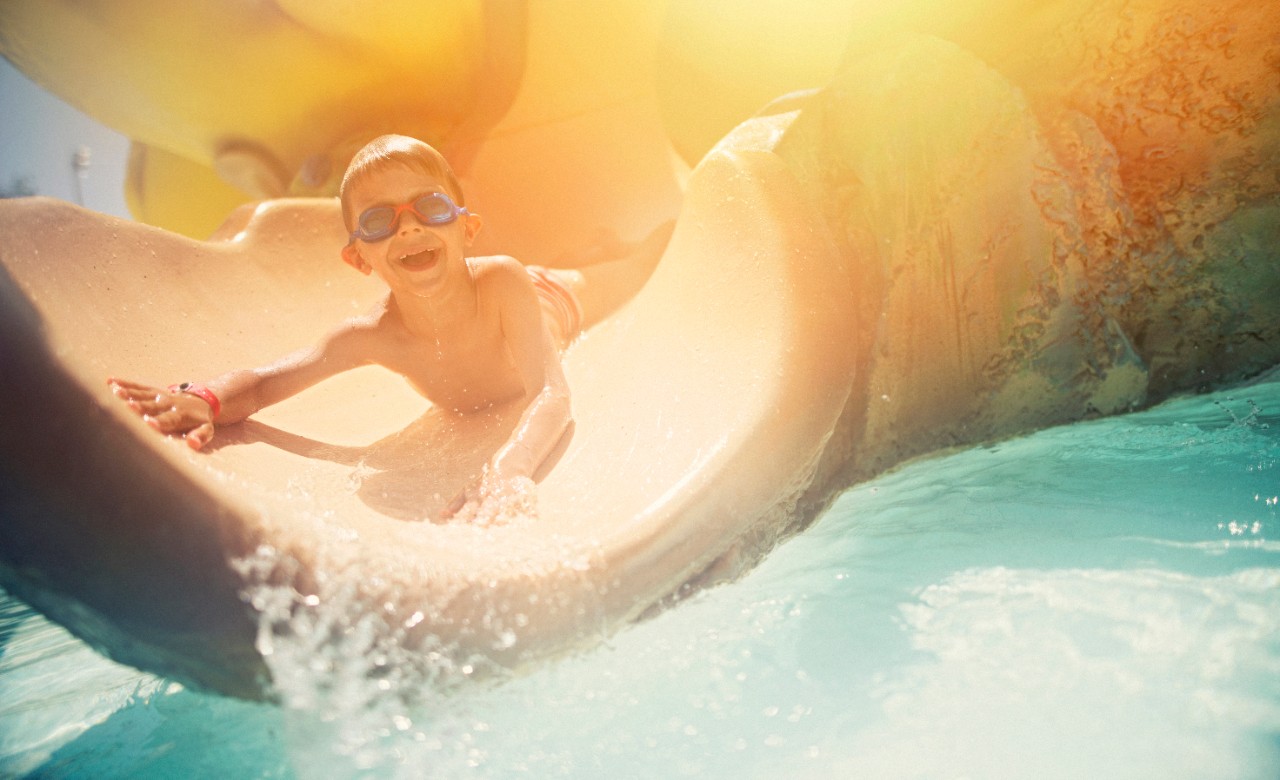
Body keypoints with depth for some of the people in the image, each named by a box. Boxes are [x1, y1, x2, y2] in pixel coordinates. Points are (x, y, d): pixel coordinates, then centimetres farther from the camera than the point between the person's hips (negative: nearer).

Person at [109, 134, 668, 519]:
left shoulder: (501, 282, -49)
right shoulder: (375, 336, -41)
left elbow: (552, 395, -57)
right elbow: (260, 383, -35)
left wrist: (507, 468, -78)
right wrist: (203, 398, -60)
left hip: (555, 303, -1)